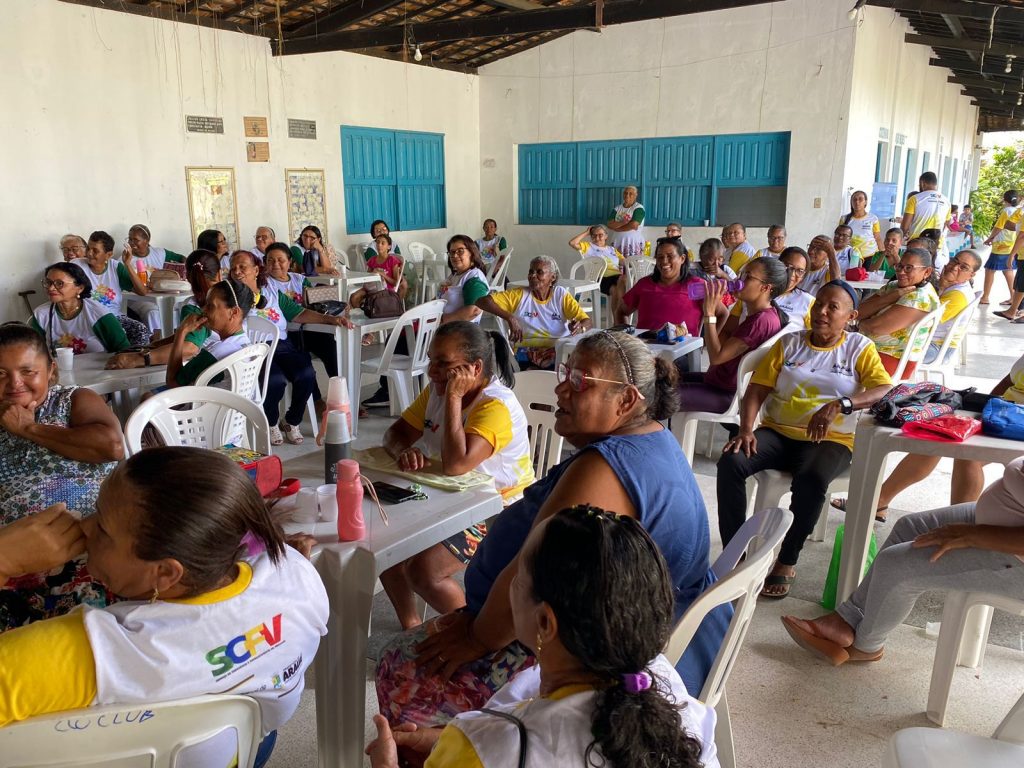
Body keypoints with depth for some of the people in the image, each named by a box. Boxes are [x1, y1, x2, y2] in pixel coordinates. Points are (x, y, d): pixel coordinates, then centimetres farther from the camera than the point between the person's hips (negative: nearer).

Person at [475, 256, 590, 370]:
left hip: (559, 351, 2)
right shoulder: (518, 294, 5)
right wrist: (510, 318, -18)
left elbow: (587, 322, 3)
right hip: (527, 353, -2)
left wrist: (580, 328, -23)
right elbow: (483, 301, -4)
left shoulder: (561, 295, 7)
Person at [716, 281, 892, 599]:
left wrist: (840, 405, -26)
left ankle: (787, 563, -15)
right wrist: (746, 430, -12)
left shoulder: (860, 348, 7)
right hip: (778, 432, 3)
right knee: (731, 461, -27)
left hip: (830, 440, -2)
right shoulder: (788, 343, 13)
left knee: (812, 480, -36)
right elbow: (757, 390, 6)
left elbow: (885, 390, -9)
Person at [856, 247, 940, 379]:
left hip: (892, 359, -8)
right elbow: (860, 312, -4)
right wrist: (893, 296, -14)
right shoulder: (894, 286, 9)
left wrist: (860, 323, 0)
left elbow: (875, 328, -22)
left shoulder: (921, 297, -17)